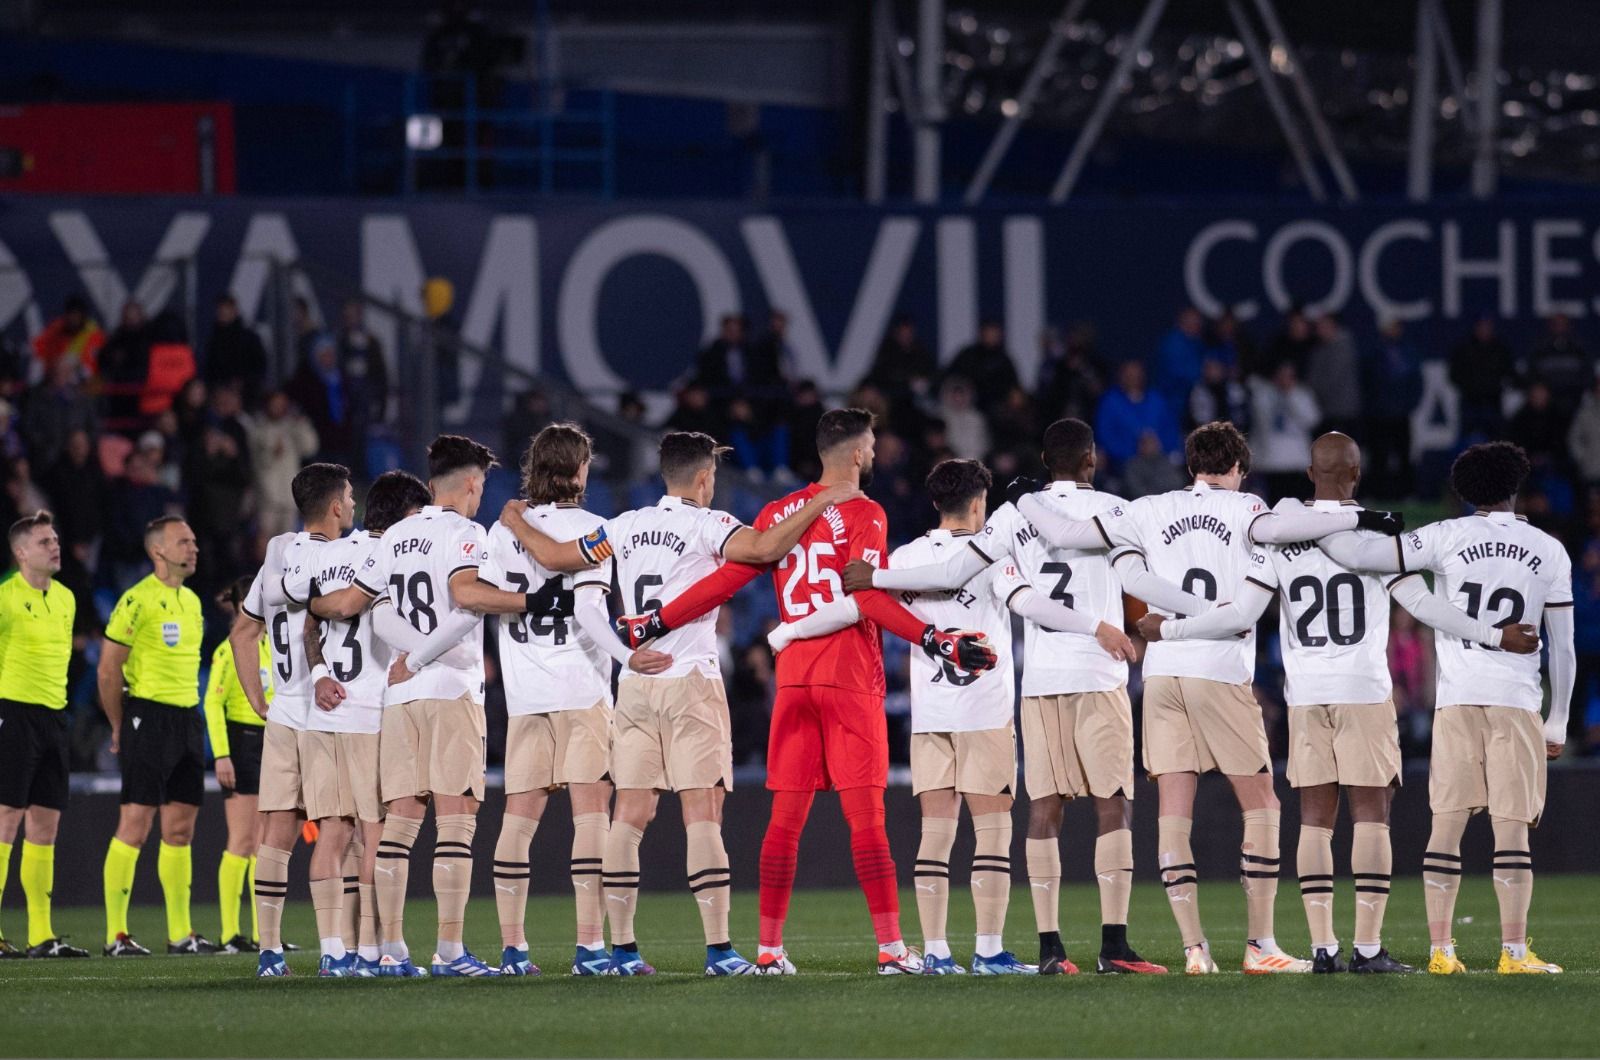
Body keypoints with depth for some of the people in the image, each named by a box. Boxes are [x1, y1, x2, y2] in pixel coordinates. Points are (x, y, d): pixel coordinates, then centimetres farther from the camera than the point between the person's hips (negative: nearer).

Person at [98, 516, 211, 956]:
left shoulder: (191, 601, 15)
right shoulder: (137, 601, -10)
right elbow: (108, 669, -9)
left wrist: (191, 715, 17)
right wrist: (119, 728, -4)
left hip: (188, 718, 8)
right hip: (149, 716, -8)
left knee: (180, 828, 9)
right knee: (135, 824, -9)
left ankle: (181, 932, 13)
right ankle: (116, 934, -7)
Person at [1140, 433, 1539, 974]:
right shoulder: (1375, 530, -5)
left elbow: (1240, 615, 0)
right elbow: (1421, 603, -6)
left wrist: (1169, 629, 13)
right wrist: (1495, 636, 0)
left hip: (1306, 695, 3)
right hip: (1364, 691, -3)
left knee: (1315, 819, 5)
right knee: (1371, 815, 0)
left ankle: (1322, 947, 1)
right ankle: (1368, 947, -5)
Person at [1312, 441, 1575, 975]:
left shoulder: (1449, 537, 2)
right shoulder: (1549, 552, 7)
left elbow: (1362, 556, -5)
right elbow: (1563, 647, 9)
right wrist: (1558, 723, 16)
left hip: (1456, 698, 0)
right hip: (1516, 700, 0)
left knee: (1447, 825, 3)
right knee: (1511, 827, -1)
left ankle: (1441, 949, 2)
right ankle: (1514, 950, -4)